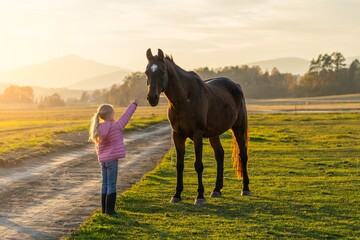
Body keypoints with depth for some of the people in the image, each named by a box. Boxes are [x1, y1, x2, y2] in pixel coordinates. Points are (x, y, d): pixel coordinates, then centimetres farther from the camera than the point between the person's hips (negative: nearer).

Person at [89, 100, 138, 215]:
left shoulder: (98, 129, 5)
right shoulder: (116, 126, -13)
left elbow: (98, 147, 13)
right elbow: (126, 115, -3)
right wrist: (134, 105, 10)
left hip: (102, 160, 7)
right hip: (112, 159, -7)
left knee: (105, 184, 13)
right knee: (111, 185, -2)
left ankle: (104, 209, 20)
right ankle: (110, 209, -2)